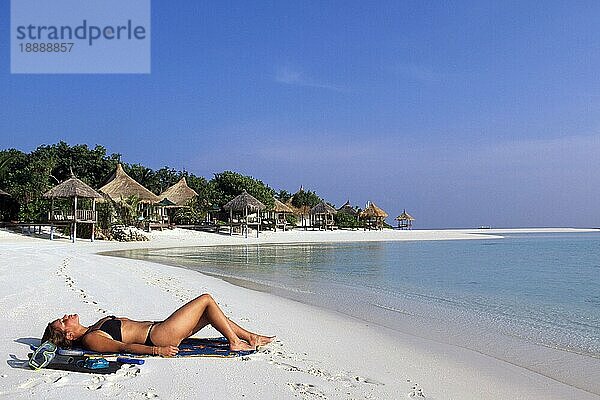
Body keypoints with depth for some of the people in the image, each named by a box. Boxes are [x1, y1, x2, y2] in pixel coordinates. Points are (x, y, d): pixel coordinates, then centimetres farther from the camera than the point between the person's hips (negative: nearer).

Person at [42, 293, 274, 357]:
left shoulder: (94, 328, 14)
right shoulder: (91, 340, -14)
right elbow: (123, 347, -24)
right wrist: (155, 350, -33)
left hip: (156, 327, 10)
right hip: (160, 336, -10)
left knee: (210, 315, 12)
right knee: (206, 299, -7)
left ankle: (251, 337, 20)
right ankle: (235, 342, 2)